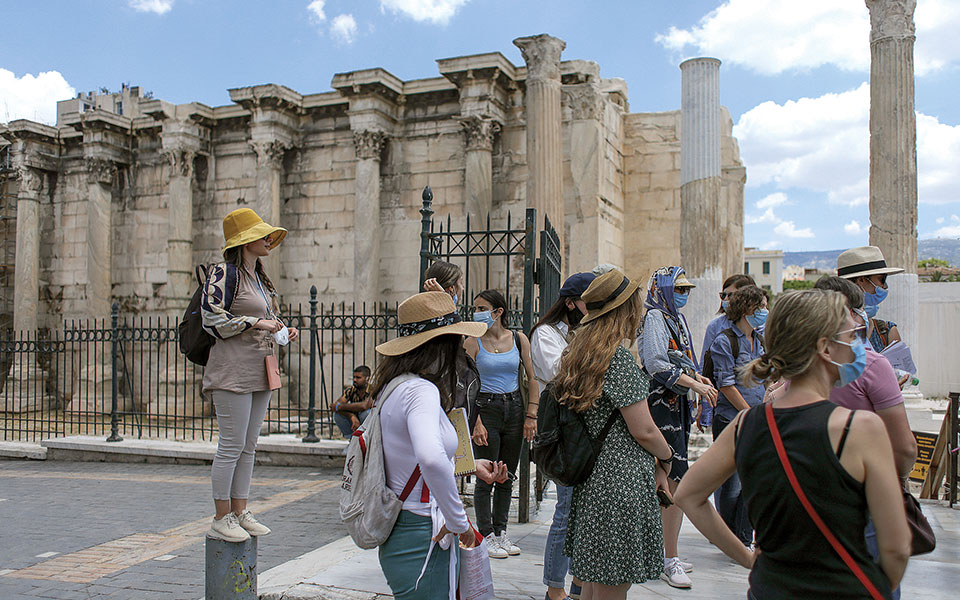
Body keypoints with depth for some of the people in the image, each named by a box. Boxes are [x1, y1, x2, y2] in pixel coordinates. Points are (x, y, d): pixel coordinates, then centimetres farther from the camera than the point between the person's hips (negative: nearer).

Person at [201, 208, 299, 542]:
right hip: (233, 370, -9)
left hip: (260, 371, 9)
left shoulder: (260, 278, 19)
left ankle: (239, 513, 18)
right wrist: (257, 322, -15)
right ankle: (221, 519, 4)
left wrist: (283, 332, 9)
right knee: (232, 445, -5)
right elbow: (212, 318, -14)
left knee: (248, 446, 10)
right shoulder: (224, 273, -6)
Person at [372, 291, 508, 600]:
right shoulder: (421, 391, -21)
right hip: (423, 540, -9)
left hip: (398, 533, 9)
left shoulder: (393, 386, 7)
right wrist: (459, 522, -26)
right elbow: (431, 458, -40)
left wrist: (472, 465, 16)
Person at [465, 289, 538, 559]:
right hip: (485, 408, -3)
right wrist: (476, 422, -15)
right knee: (486, 477, 0)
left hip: (514, 409, 3)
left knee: (507, 477, 11)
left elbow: (532, 378, 6)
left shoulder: (518, 339, 3)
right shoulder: (473, 343, -4)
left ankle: (501, 532, 23)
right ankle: (487, 535, 13)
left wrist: (531, 415, 0)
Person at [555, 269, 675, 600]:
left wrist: (652, 463, 15)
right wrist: (666, 458, 6)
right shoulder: (619, 358, -17)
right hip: (622, 482, -9)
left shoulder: (578, 354, 11)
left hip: (591, 479, 9)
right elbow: (643, 430, -15)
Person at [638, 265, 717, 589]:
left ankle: (662, 553, 22)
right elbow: (657, 366, -19)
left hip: (677, 403, 9)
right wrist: (695, 384, -17)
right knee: (676, 481, -11)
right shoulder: (654, 318, -10)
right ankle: (670, 561, -4)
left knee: (668, 482, 13)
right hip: (661, 403, -9)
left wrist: (700, 379, 8)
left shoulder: (678, 319, 19)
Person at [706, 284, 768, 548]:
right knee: (732, 484, 0)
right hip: (731, 420, -6)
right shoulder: (725, 341, -8)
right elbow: (726, 385, -11)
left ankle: (743, 540, 17)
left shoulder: (761, 341, 13)